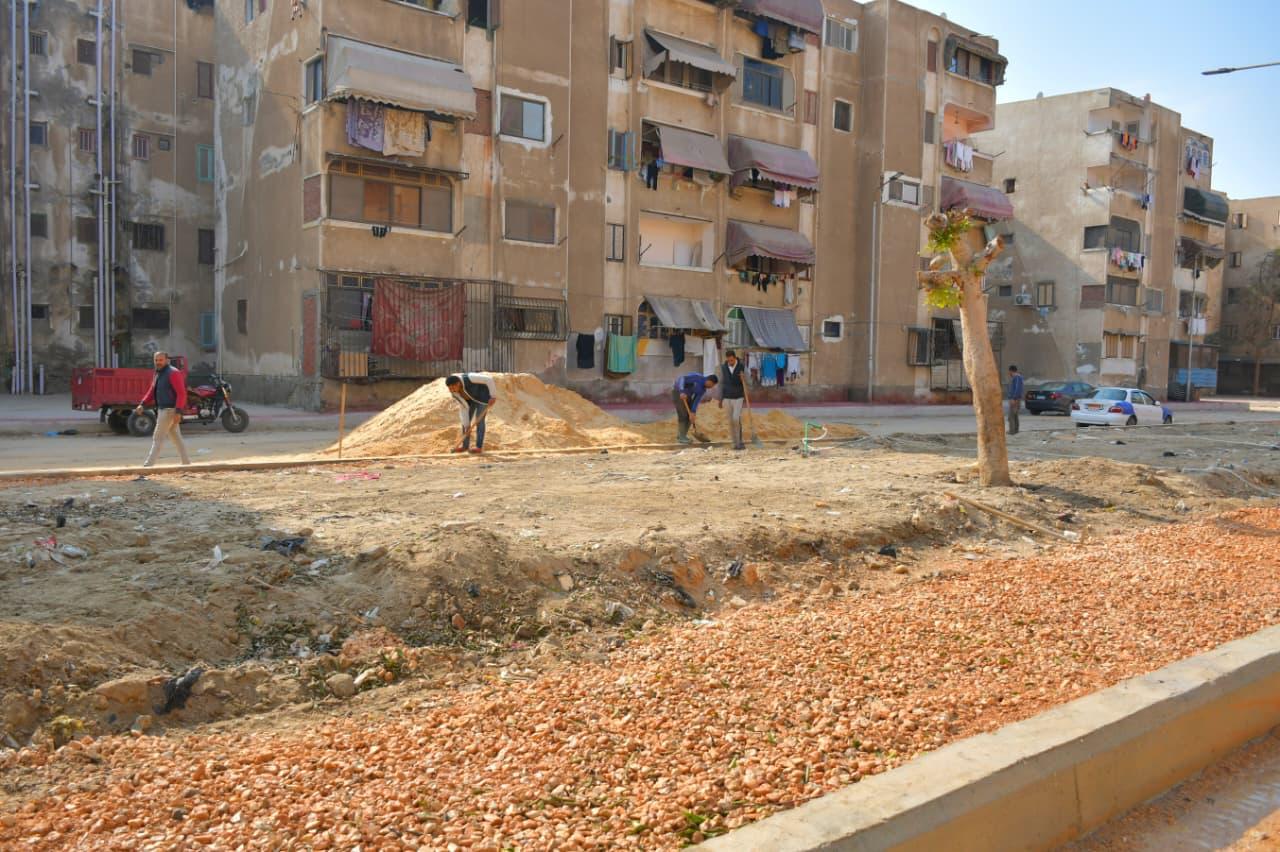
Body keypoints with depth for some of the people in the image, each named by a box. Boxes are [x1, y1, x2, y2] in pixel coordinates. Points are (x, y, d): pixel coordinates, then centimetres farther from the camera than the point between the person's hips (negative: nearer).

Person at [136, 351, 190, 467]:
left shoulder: (173, 373, -13)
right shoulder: (158, 374, 16)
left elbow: (181, 393, -19)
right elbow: (152, 392, 16)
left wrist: (178, 411, -26)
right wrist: (142, 404, 1)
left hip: (169, 410, -9)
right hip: (162, 410, 9)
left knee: (158, 438, -8)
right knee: (176, 437, 12)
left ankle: (148, 465, -7)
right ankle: (186, 462, 17)